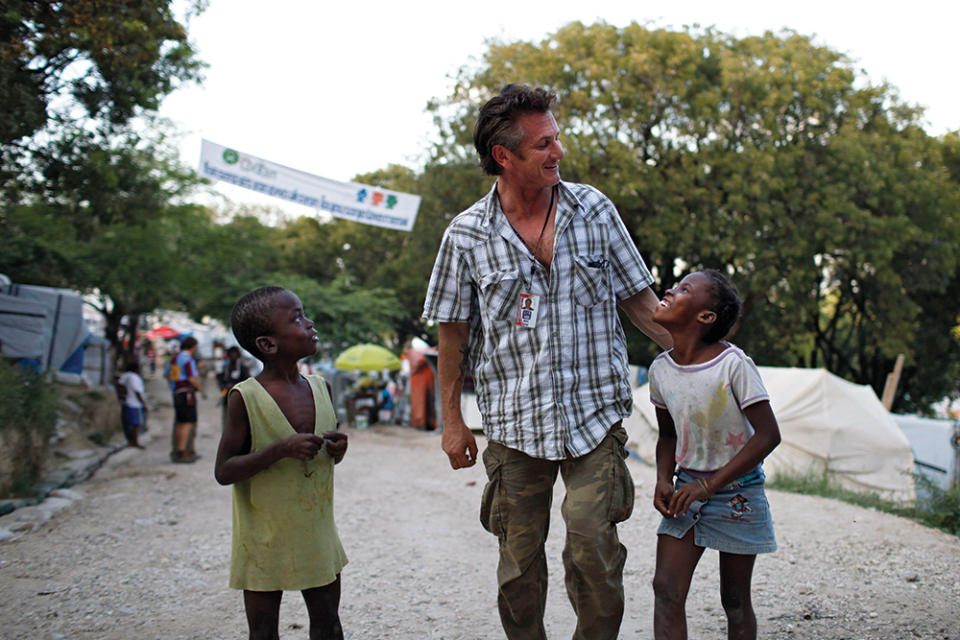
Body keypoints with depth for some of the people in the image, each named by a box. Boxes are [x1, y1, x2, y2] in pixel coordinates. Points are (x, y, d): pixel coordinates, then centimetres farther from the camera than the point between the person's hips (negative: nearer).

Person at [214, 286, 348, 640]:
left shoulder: (319, 388, 3)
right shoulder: (245, 397, -14)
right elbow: (223, 471, -14)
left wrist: (337, 449, -7)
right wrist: (281, 450, -26)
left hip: (317, 531, 5)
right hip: (265, 538, -5)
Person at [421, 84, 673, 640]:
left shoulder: (593, 209, 2)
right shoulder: (467, 236, -2)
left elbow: (639, 299, 8)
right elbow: (453, 333, 5)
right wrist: (452, 420, 4)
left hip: (595, 414, 0)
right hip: (514, 424, 0)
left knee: (594, 545, -8)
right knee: (519, 560, 9)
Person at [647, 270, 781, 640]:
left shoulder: (733, 365, -19)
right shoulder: (661, 369, -1)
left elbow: (767, 435, -18)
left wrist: (709, 485, -22)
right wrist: (663, 481, -6)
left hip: (737, 490, -4)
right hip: (688, 488, 4)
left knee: (735, 601, 7)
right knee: (666, 589, -7)